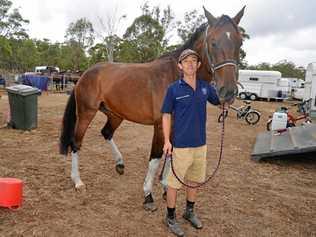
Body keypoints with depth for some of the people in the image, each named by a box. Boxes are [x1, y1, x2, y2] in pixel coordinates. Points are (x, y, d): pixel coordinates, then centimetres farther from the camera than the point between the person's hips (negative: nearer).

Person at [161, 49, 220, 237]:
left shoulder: (206, 87, 2)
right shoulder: (174, 89, -9)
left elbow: (220, 101, 17)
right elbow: (167, 115, -5)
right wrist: (167, 141, -12)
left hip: (201, 144, 5)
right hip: (181, 145, -4)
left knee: (195, 180, 19)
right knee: (174, 182, 6)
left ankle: (190, 212, 40)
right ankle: (171, 218, 25)